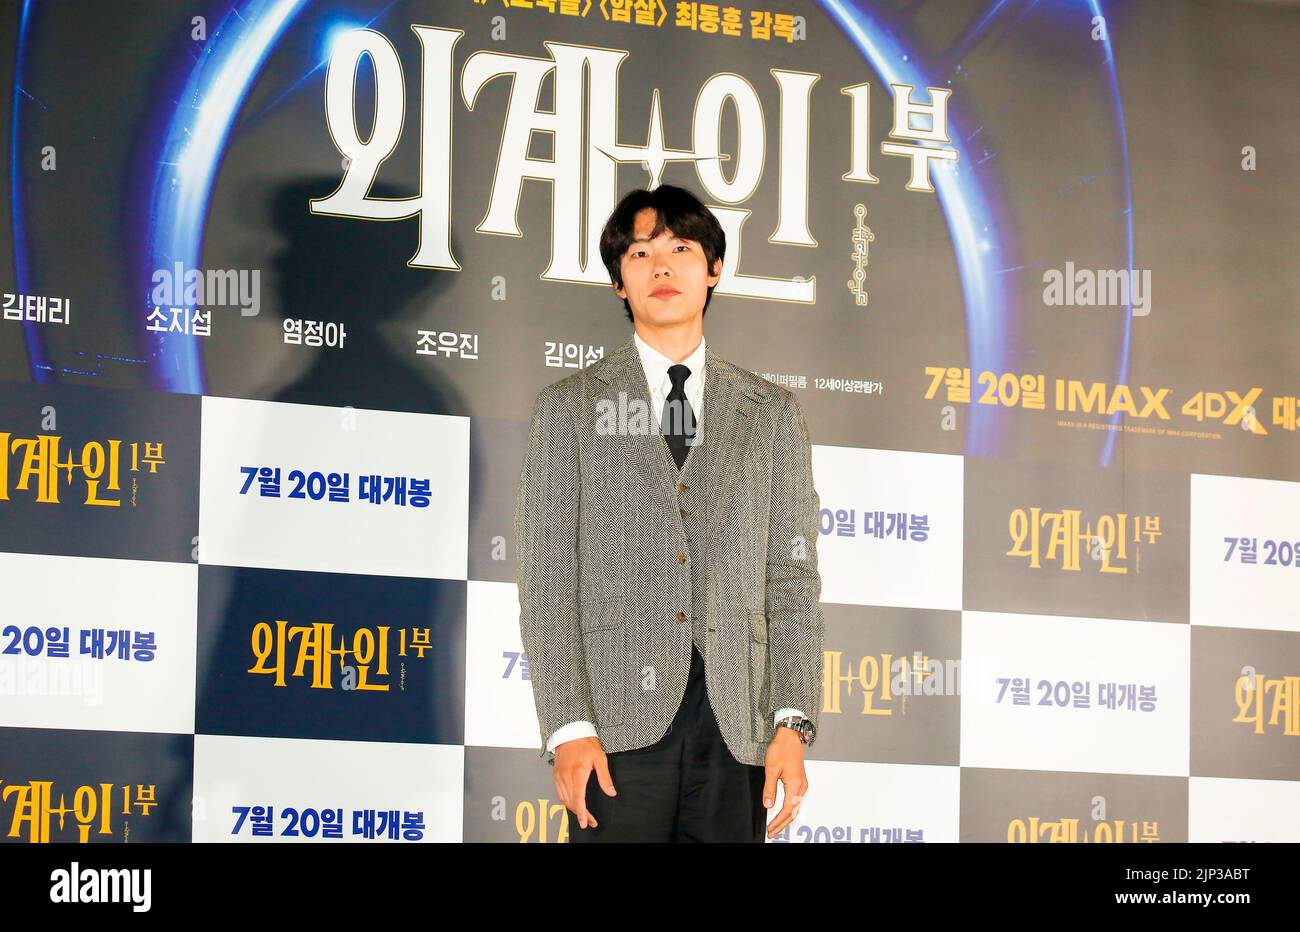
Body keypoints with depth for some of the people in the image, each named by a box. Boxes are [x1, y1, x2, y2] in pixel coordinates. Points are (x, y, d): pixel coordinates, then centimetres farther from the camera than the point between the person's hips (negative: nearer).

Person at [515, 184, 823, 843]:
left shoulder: (772, 413, 15)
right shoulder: (569, 406, 10)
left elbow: (792, 576, 10)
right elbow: (546, 578, 3)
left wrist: (793, 724, -3)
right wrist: (568, 728, -9)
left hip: (735, 723, 2)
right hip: (620, 719, -1)